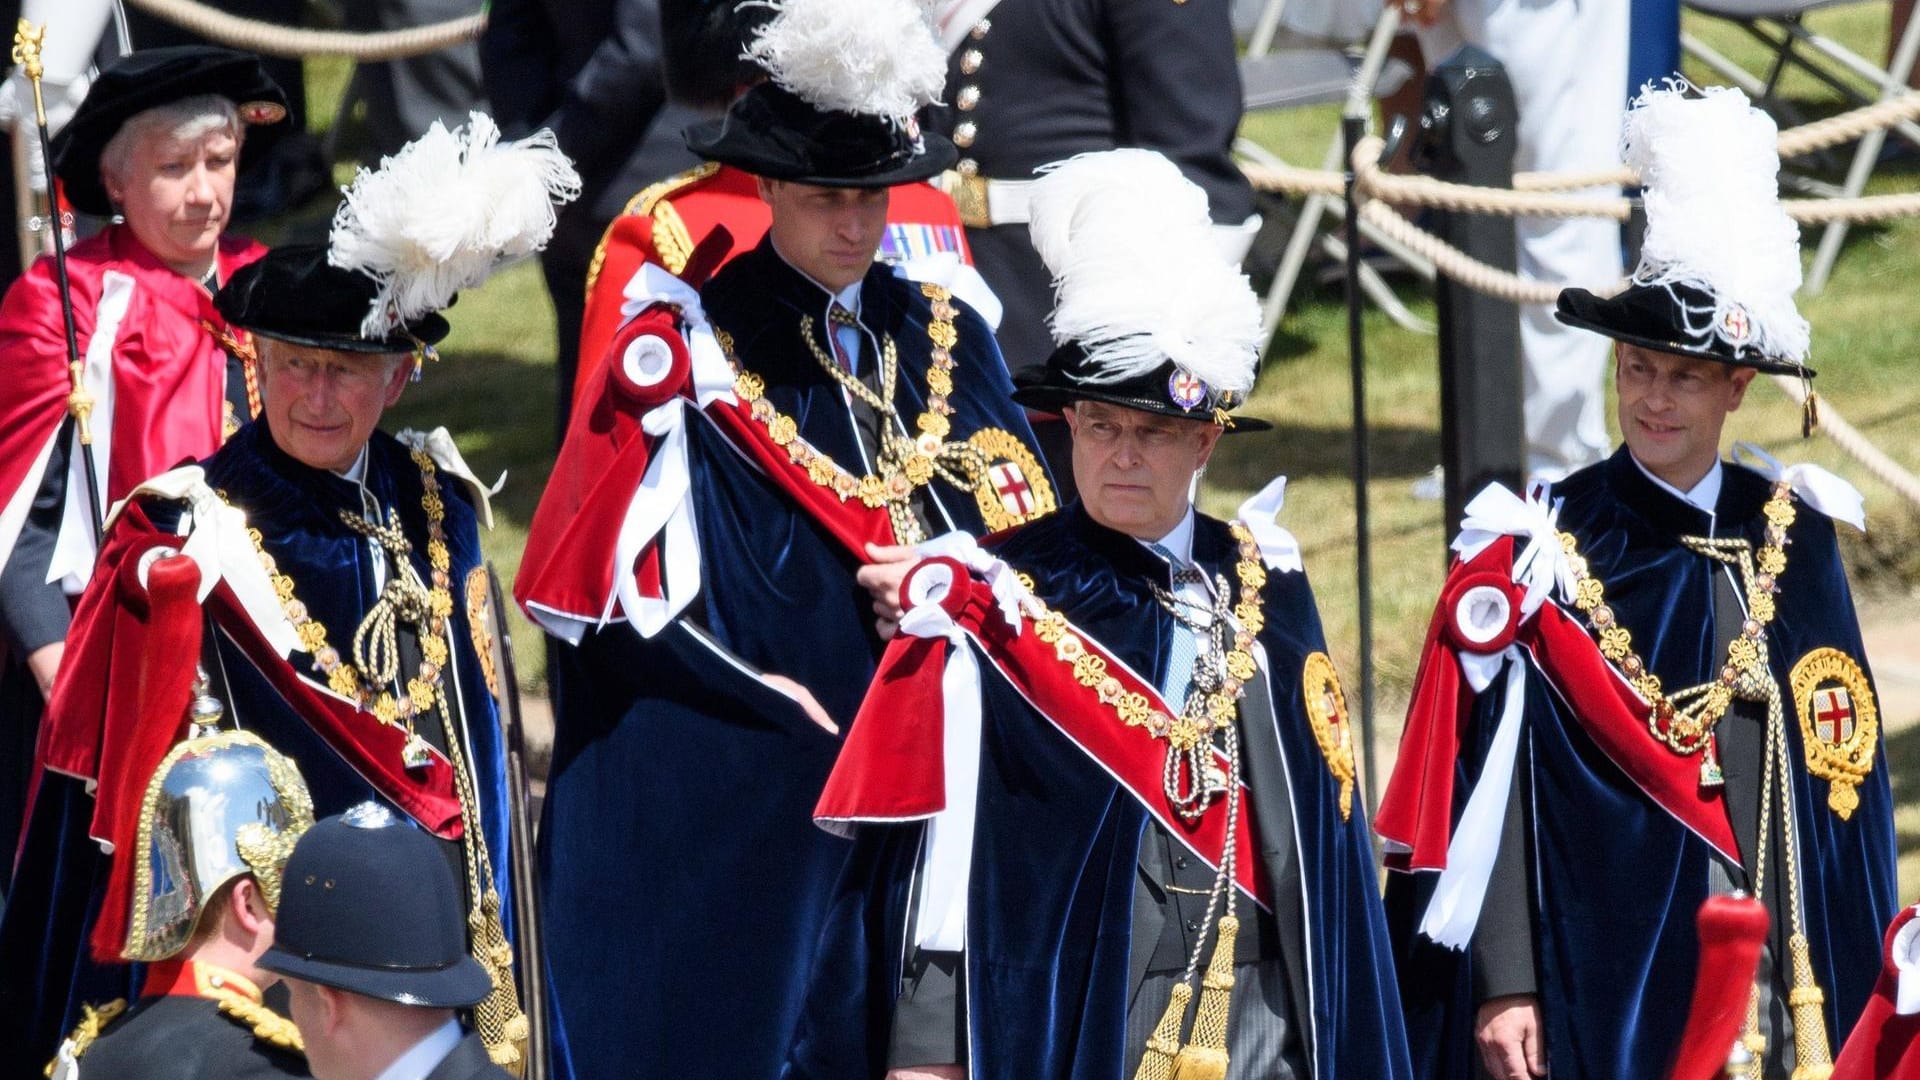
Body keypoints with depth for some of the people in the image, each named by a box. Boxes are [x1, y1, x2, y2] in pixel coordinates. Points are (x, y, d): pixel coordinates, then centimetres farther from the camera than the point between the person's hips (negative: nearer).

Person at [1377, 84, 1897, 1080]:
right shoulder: (1547, 554, -3)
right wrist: (1504, 984, -11)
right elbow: (1491, 779, -6)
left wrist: (1860, 989, 11)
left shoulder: (1792, 538, 8)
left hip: (1788, 985, 4)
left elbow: (1845, 772, 13)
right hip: (1602, 984, -4)